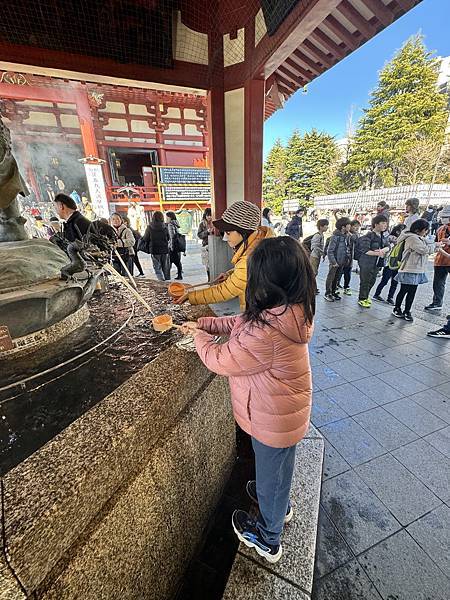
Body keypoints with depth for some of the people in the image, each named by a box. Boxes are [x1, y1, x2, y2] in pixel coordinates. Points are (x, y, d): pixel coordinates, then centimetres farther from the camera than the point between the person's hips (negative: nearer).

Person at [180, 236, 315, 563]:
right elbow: (242, 323, 2)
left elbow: (220, 360, -26)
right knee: (280, 466, 34)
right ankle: (281, 505, 66)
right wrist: (206, 323, -3)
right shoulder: (292, 312, -10)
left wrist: (200, 337, -8)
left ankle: (268, 540, 55)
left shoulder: (266, 333, -40)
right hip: (288, 410, 8)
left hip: (273, 421, -7)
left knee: (270, 474, 22)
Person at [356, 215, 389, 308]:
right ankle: (362, 299, 15)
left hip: (377, 263, 8)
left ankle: (365, 297, 33)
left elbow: (388, 246, 7)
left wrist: (382, 250, -15)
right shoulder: (369, 236, -15)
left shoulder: (383, 236, 9)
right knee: (365, 281, 1)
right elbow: (365, 250, -22)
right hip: (366, 263, -8)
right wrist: (378, 254, -20)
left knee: (372, 281, 17)